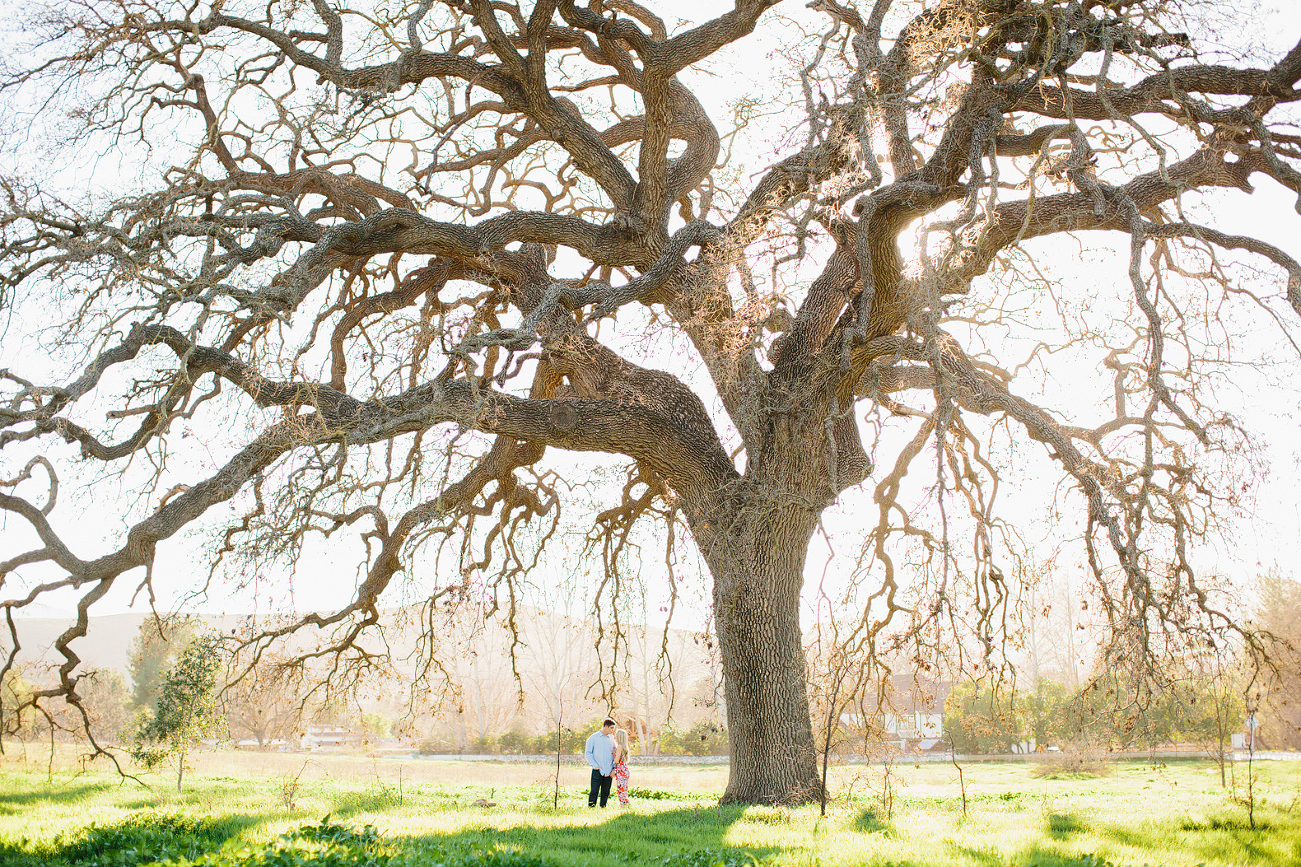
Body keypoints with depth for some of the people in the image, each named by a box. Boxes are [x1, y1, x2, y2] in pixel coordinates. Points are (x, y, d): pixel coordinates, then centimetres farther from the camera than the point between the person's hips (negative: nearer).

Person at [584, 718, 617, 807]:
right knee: (594, 791, -7)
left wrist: (614, 768, 5)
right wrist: (595, 765, -10)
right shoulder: (593, 738, 1)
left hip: (609, 770, 4)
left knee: (605, 793, 5)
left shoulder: (612, 738, 13)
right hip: (597, 770, -4)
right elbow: (587, 753, 0)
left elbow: (615, 754, 17)